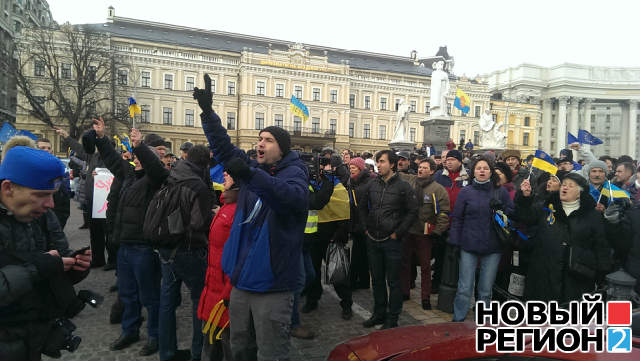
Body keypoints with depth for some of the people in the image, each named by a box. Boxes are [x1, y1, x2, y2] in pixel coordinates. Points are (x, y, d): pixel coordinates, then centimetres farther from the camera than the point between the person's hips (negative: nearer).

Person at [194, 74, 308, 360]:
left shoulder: (293, 173, -11)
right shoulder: (254, 169, 11)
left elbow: (293, 197, -33)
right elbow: (223, 147, 10)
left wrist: (250, 175, -44)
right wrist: (207, 111, -1)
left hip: (272, 285, -7)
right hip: (241, 280, 7)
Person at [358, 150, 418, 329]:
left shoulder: (403, 186, -8)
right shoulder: (372, 185, 5)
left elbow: (412, 211, -6)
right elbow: (362, 205, 19)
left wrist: (398, 232, -9)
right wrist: (366, 227, 10)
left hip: (392, 241, -5)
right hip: (373, 240, 5)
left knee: (393, 281, 4)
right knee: (377, 279, 16)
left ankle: (393, 318, 17)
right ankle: (379, 313, 31)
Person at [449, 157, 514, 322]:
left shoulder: (501, 192, 7)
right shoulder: (466, 192, 3)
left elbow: (512, 213, 9)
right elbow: (456, 218, 3)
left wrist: (501, 207, -11)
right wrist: (455, 243, -2)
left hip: (493, 248, 1)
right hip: (469, 246, -1)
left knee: (486, 291, 10)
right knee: (464, 289, 0)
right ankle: (457, 321, 14)